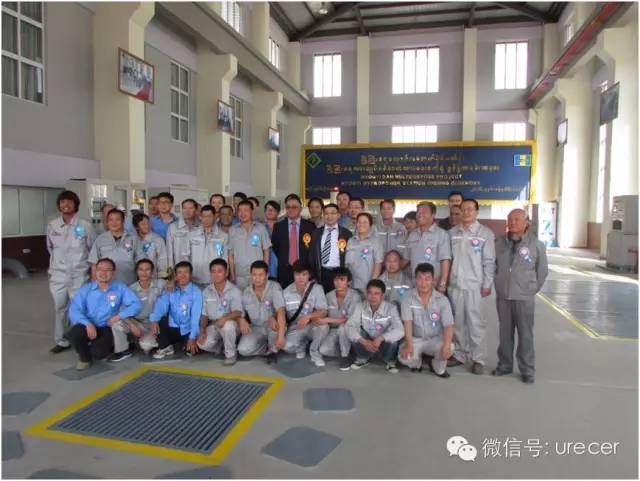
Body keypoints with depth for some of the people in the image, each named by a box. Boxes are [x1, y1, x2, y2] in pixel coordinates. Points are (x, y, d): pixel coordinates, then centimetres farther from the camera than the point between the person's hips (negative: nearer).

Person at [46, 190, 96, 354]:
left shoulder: (85, 225, -6)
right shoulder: (52, 225, 4)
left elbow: (93, 249, 2)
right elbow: (51, 247, 19)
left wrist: (90, 266, 5)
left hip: (79, 274, -3)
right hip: (58, 274, 3)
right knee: (60, 308, 10)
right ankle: (61, 341, 22)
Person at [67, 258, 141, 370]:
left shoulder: (120, 288, -1)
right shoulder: (86, 289, 2)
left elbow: (136, 304, -8)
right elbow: (74, 310, -8)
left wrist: (119, 316, -21)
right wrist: (88, 324, -25)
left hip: (107, 329, -1)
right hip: (89, 327, 2)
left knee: (97, 353, -26)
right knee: (73, 334, -31)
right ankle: (85, 357, 3)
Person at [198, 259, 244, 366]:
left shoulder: (234, 290, -12)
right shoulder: (206, 291, 3)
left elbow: (237, 312, -23)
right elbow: (204, 314, 6)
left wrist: (224, 318, -42)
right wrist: (202, 330, -9)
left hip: (230, 324, -3)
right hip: (213, 326, 4)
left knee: (228, 325, -38)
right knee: (203, 344, -24)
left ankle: (230, 354, -12)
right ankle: (220, 343, 12)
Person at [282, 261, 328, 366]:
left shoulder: (317, 288, -11)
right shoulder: (286, 292, -4)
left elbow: (323, 312, -18)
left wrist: (309, 316, -37)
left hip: (312, 326, -1)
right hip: (295, 329, 1)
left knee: (323, 324, -34)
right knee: (288, 346, -29)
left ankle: (314, 351, -4)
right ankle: (302, 344, 11)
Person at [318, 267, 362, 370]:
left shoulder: (355, 296, -18)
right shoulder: (329, 296, -3)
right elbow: (323, 314, 5)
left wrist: (328, 320, -25)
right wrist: (319, 320, -19)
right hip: (334, 330, 3)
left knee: (343, 326, -37)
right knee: (324, 350, -23)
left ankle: (345, 356, -12)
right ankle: (345, 351, 9)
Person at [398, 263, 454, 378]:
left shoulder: (442, 299, -10)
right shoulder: (408, 298, -11)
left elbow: (448, 326, -16)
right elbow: (407, 323, -18)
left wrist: (446, 345, -34)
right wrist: (409, 344, -31)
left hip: (435, 339, 0)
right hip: (415, 339, 0)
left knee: (448, 349, -31)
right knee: (404, 357, -28)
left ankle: (438, 368, 6)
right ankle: (417, 362, 13)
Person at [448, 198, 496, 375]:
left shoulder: (485, 233, -2)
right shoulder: (452, 232, 8)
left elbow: (489, 261, -4)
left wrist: (487, 284, -8)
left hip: (474, 285, -4)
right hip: (454, 284, 4)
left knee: (475, 322, 0)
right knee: (458, 321, 12)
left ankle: (478, 358, 11)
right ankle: (460, 354, 24)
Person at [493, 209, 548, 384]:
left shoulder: (536, 245, -5)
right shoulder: (498, 243, 2)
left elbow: (543, 270, 3)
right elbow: (492, 265, 12)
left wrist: (533, 289, 6)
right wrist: (498, 285, 11)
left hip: (524, 297, -3)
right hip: (502, 296, 3)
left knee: (525, 335, 2)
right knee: (505, 333, 13)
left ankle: (527, 369, 14)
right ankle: (505, 364, 26)